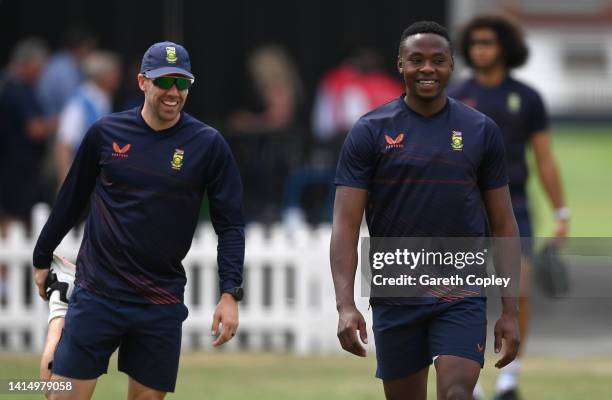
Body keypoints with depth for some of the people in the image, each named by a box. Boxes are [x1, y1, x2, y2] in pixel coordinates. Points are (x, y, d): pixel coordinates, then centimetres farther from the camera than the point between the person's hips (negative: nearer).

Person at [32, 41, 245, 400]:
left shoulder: (208, 145, -1)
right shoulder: (106, 132, 1)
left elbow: (230, 224, -1)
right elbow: (72, 200, 13)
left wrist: (230, 293, -11)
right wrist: (43, 259, 20)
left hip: (162, 303, 0)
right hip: (97, 295, 0)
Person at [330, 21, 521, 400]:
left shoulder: (481, 131, 4)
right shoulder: (370, 131, -1)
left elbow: (504, 225, 7)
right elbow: (346, 224, -5)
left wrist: (511, 310, 1)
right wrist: (345, 305, -17)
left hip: (462, 297, -1)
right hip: (396, 296, 1)